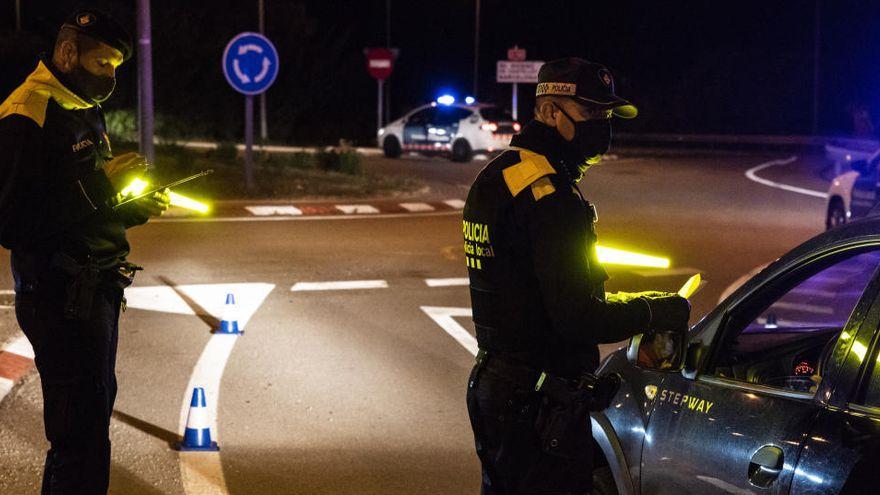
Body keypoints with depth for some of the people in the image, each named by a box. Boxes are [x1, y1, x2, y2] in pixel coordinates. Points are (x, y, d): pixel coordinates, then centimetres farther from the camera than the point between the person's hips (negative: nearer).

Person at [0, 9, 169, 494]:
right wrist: (99, 184, -21)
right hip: (60, 296, -10)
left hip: (96, 290, 10)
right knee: (82, 437, -10)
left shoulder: (83, 112, 17)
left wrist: (133, 208, 5)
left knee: (92, 412, 17)